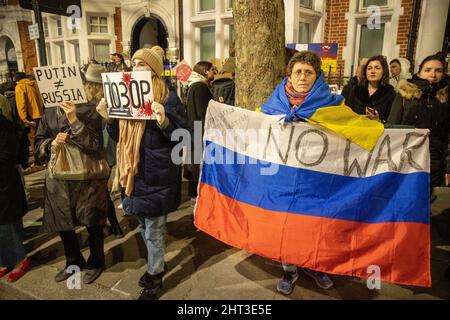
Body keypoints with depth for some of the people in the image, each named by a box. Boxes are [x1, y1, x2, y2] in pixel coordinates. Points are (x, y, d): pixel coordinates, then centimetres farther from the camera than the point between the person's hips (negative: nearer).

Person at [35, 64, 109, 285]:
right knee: (62, 224, 17)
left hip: (88, 178, -5)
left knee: (93, 223, 9)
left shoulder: (92, 111, -10)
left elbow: (95, 145, -19)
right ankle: (74, 261, 41)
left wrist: (74, 121, -27)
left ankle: (96, 263, 34)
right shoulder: (50, 113, 4)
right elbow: (38, 145, 7)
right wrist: (52, 143, -14)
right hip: (58, 179, 5)